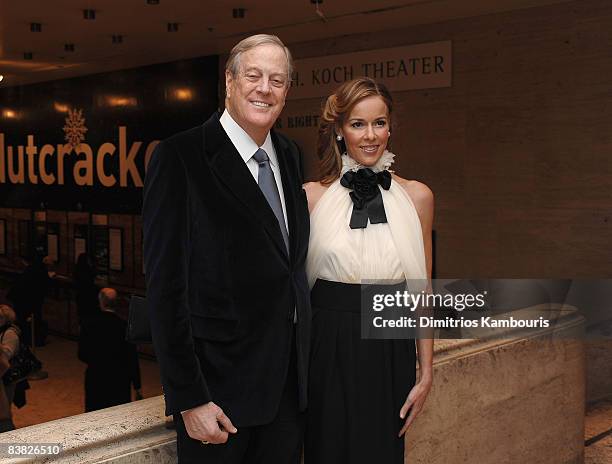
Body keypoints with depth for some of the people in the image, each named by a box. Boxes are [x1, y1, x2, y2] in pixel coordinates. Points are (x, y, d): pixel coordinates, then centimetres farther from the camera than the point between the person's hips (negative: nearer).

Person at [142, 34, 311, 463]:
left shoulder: (291, 157, 8)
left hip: (289, 384, 6)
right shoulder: (180, 158, -12)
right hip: (219, 388, -6)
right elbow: (166, 287, -14)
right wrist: (189, 398, -16)